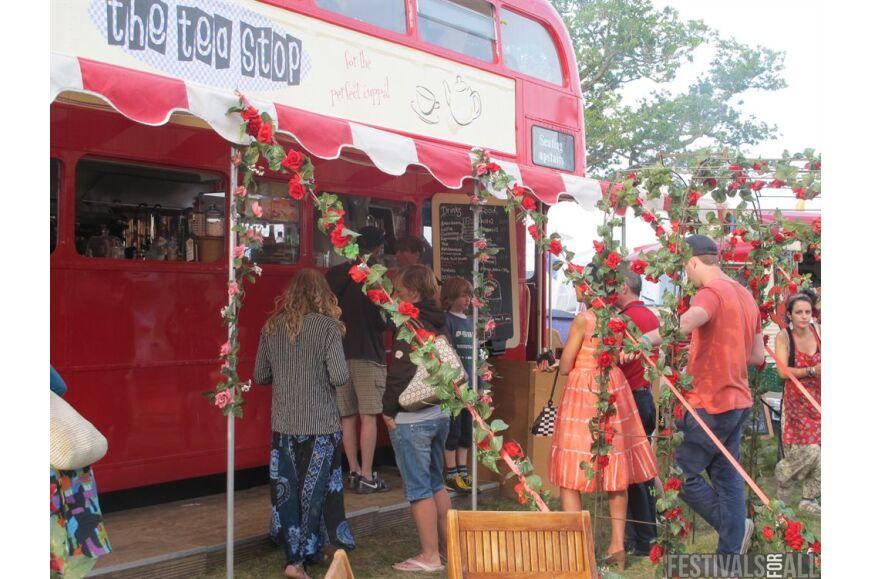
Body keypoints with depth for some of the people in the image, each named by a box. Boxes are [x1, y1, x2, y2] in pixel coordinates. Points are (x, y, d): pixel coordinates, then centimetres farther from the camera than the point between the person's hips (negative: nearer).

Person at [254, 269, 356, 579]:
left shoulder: (271, 326, 2)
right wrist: (320, 373, 6)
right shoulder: (327, 326, -10)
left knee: (287, 489, 12)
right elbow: (339, 377, -15)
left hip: (283, 424, 3)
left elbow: (261, 376, 8)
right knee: (316, 489, 9)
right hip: (320, 424, -3)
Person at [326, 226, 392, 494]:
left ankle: (354, 471, 16)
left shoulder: (334, 274, 7)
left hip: (339, 354, 6)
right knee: (368, 416, -2)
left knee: (347, 416, 11)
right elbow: (383, 320, -11)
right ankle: (366, 477, -2)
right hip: (367, 354, -6)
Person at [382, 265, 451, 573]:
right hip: (439, 414, 8)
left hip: (411, 420, -8)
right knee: (436, 483, 19)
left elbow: (401, 374, -22)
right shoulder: (438, 323, 10)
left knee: (418, 489, 1)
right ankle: (448, 545, 26)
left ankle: (430, 556, 7)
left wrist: (389, 411, -12)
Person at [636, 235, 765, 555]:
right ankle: (731, 553, 16)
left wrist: (645, 339, -54)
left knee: (681, 473, 1)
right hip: (738, 401, 9)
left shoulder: (711, 293, -15)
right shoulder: (745, 295, 15)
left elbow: (689, 320, -40)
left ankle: (733, 526, 11)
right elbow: (758, 355, 20)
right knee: (727, 476, 12)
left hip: (710, 403, -9)